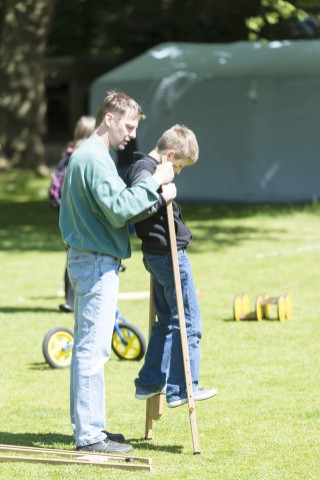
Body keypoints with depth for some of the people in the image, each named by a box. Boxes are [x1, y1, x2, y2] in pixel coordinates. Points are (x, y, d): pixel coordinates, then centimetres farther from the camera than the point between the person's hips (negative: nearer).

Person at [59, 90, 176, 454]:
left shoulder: (84, 155, 19)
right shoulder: (95, 158, -16)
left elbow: (115, 204, 14)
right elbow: (119, 209, -24)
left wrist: (156, 196, -1)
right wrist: (153, 183, -16)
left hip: (86, 259, 11)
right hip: (97, 263, -11)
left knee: (88, 348, 15)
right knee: (92, 349, -9)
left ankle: (87, 425, 21)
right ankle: (89, 435, -8)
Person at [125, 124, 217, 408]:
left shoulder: (142, 168, 12)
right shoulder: (145, 172, -19)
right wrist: (159, 196, -28)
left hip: (157, 255, 10)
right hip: (169, 255, -10)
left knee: (166, 320, 19)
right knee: (188, 322, -3)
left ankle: (150, 383, 24)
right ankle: (182, 390, 1)